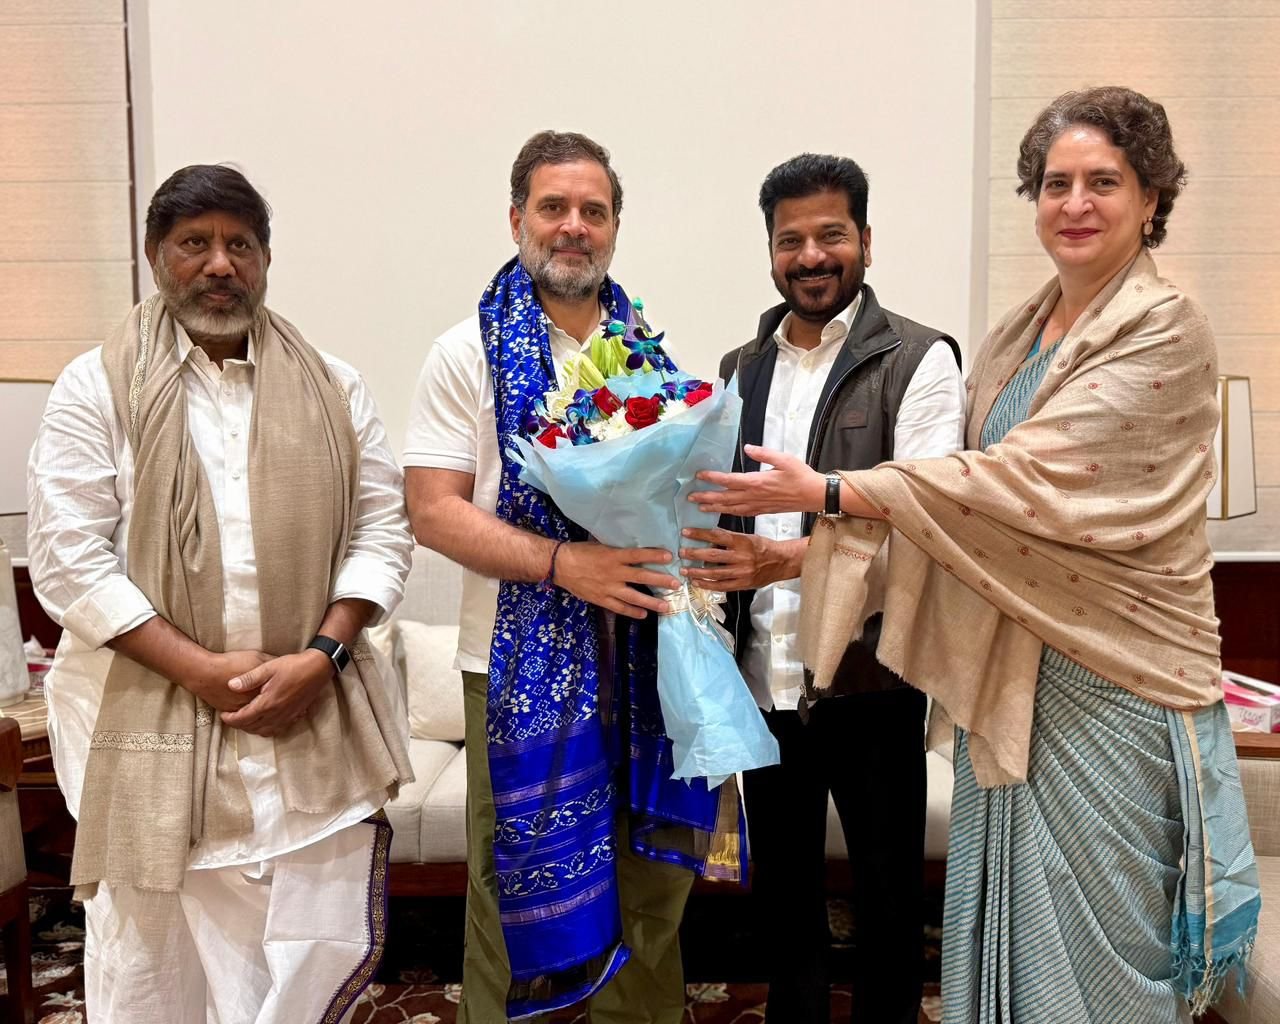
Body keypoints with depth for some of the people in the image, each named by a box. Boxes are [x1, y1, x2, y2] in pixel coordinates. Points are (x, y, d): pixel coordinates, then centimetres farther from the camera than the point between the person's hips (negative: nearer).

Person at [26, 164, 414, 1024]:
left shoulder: (333, 389, 8)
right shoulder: (97, 388, 1)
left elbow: (382, 531, 5)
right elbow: (70, 559, -6)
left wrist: (321, 656, -10)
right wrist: (202, 669, -14)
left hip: (314, 719, 2)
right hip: (152, 725, -1)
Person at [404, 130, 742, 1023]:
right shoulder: (471, 353, -1)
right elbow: (434, 512, -8)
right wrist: (564, 563, -20)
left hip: (646, 651, 4)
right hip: (525, 659, -3)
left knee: (652, 880, 13)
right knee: (518, 888, 6)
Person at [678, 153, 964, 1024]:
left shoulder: (919, 361, -6)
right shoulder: (740, 370, 11)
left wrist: (791, 557, -29)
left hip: (868, 679, -4)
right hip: (763, 675, 5)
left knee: (888, 895, 12)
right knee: (782, 888, 19)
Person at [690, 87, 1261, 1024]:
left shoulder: (1164, 331, -13)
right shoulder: (1021, 333, 10)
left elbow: (1031, 478, -23)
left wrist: (827, 492, -24)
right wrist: (792, 547, 7)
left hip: (1111, 685, -7)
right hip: (1011, 677, 7)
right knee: (1003, 938, 17)